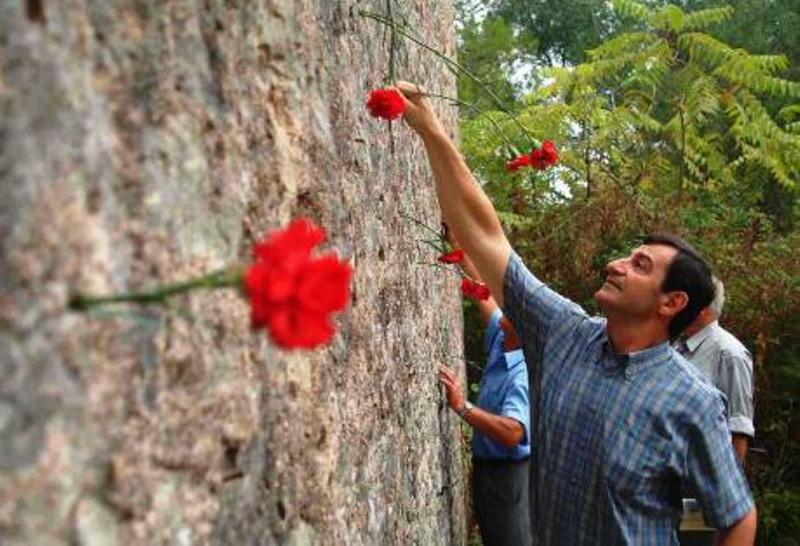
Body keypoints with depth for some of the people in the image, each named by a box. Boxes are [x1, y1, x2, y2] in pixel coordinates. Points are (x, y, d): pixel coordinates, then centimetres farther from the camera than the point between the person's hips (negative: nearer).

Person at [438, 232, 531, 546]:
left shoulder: (524, 373, -25)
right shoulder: (501, 341, 0)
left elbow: (513, 433, -38)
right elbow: (480, 284, 4)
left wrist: (462, 407, -44)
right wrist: (455, 235, 2)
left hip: (508, 473, -9)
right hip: (487, 467, 9)